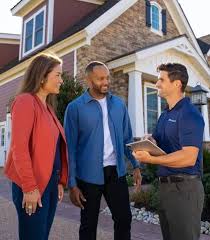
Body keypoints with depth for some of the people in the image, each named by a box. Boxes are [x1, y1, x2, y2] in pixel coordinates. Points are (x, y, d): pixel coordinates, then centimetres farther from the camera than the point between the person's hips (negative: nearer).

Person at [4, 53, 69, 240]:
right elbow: (19, 148, -18)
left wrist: (60, 181, 9)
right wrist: (30, 187, -19)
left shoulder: (47, 106, 15)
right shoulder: (25, 101, -10)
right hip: (33, 185, -8)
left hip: (50, 182, 8)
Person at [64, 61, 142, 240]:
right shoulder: (75, 107, -8)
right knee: (89, 225, 14)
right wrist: (72, 184, -9)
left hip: (116, 172, 3)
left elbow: (127, 138, 10)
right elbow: (70, 147, -7)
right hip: (89, 175, -3)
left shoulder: (119, 104, 4)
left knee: (124, 219, 13)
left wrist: (136, 165, 2)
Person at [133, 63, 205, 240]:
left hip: (184, 187, -9)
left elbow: (189, 158, -25)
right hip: (166, 184, 9)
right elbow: (158, 143, 20)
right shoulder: (165, 115, 13)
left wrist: (150, 159, -26)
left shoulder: (189, 114, -16)